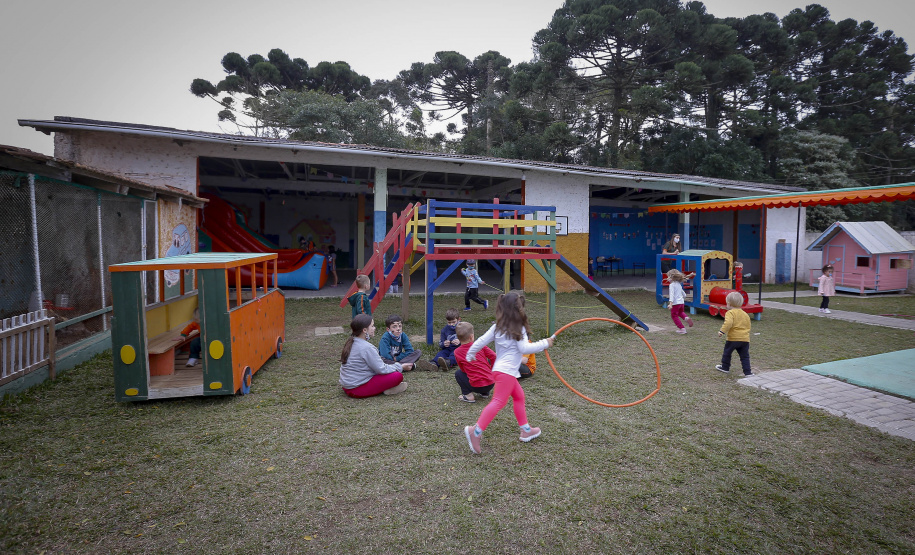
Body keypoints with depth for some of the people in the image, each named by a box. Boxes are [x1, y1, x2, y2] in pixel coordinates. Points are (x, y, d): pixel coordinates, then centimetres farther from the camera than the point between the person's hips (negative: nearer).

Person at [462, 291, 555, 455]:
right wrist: (545, 343, -7)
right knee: (498, 402, -13)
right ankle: (476, 431, -22)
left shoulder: (498, 327, 9)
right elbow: (524, 348, -16)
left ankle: (526, 430, 29)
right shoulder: (518, 328, -10)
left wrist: (470, 353, 22)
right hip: (507, 371, -9)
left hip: (500, 369, 9)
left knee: (519, 396, 21)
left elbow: (482, 340, 10)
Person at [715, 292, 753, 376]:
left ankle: (725, 367, 24)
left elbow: (728, 323, -25)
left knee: (727, 353, 13)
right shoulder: (745, 314, 15)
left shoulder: (730, 313, -8)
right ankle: (747, 372, 7)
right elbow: (748, 327, 23)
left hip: (733, 338, -6)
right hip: (745, 339, 6)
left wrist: (722, 331, -25)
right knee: (745, 356, 10)